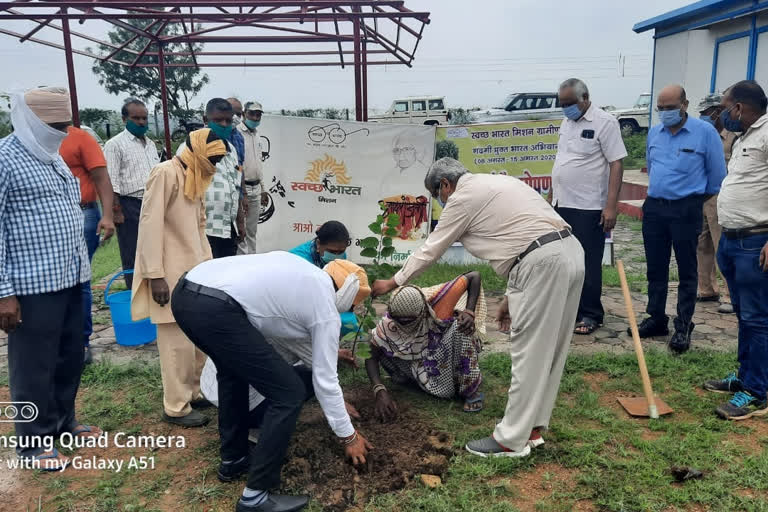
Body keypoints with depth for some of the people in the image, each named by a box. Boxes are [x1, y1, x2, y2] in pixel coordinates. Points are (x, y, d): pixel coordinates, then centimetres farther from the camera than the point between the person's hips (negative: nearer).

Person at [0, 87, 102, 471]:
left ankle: (63, 422, 35)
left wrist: (80, 265, 19)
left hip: (69, 278, 8)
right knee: (34, 366, 5)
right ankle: (33, 442, 22)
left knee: (70, 357, 17)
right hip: (32, 285, -8)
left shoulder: (54, 156, 13)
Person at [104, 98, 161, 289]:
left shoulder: (150, 144, 17)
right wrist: (117, 211, -16)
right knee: (133, 258, -1)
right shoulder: (115, 144, -4)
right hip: (130, 206, -6)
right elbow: (111, 182, -10)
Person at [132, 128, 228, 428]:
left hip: (193, 272, 9)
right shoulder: (166, 173, -13)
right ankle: (176, 407, 9)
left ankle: (194, 391, 28)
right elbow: (150, 224, -18)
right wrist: (155, 275, -20)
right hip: (170, 274, -9)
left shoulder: (194, 179, 16)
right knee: (178, 342, -3)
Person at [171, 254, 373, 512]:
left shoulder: (304, 273, 29)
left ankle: (233, 459, 44)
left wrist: (326, 352, 52)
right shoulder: (326, 311, 9)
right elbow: (325, 382, 13)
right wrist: (348, 436, 25)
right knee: (288, 394, 4)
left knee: (233, 371, 34)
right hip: (217, 309, -9)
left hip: (184, 292, 10)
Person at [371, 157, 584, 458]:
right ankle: (531, 426, 26)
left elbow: (430, 251, 5)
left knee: (529, 352, -3)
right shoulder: (494, 184, 26)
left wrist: (392, 283, 18)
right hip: (570, 251, 10)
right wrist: (512, 297, 24)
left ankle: (512, 440, 8)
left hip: (543, 263, -10)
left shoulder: (462, 198, -1)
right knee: (550, 349, 14)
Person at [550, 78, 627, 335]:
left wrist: (611, 205, -20)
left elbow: (616, 164, -14)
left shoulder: (605, 122, -9)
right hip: (562, 205, 7)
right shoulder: (567, 122, 14)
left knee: (588, 264, 0)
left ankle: (590, 315, 12)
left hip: (589, 208, -7)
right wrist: (551, 196, 19)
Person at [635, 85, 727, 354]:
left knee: (687, 271, 3)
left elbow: (717, 173, 0)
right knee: (655, 269, 11)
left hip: (686, 210, -5)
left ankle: (683, 327, 11)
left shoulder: (705, 132, -8)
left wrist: (700, 199, 9)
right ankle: (656, 319, 23)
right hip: (654, 208, 5)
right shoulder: (654, 133, 8)